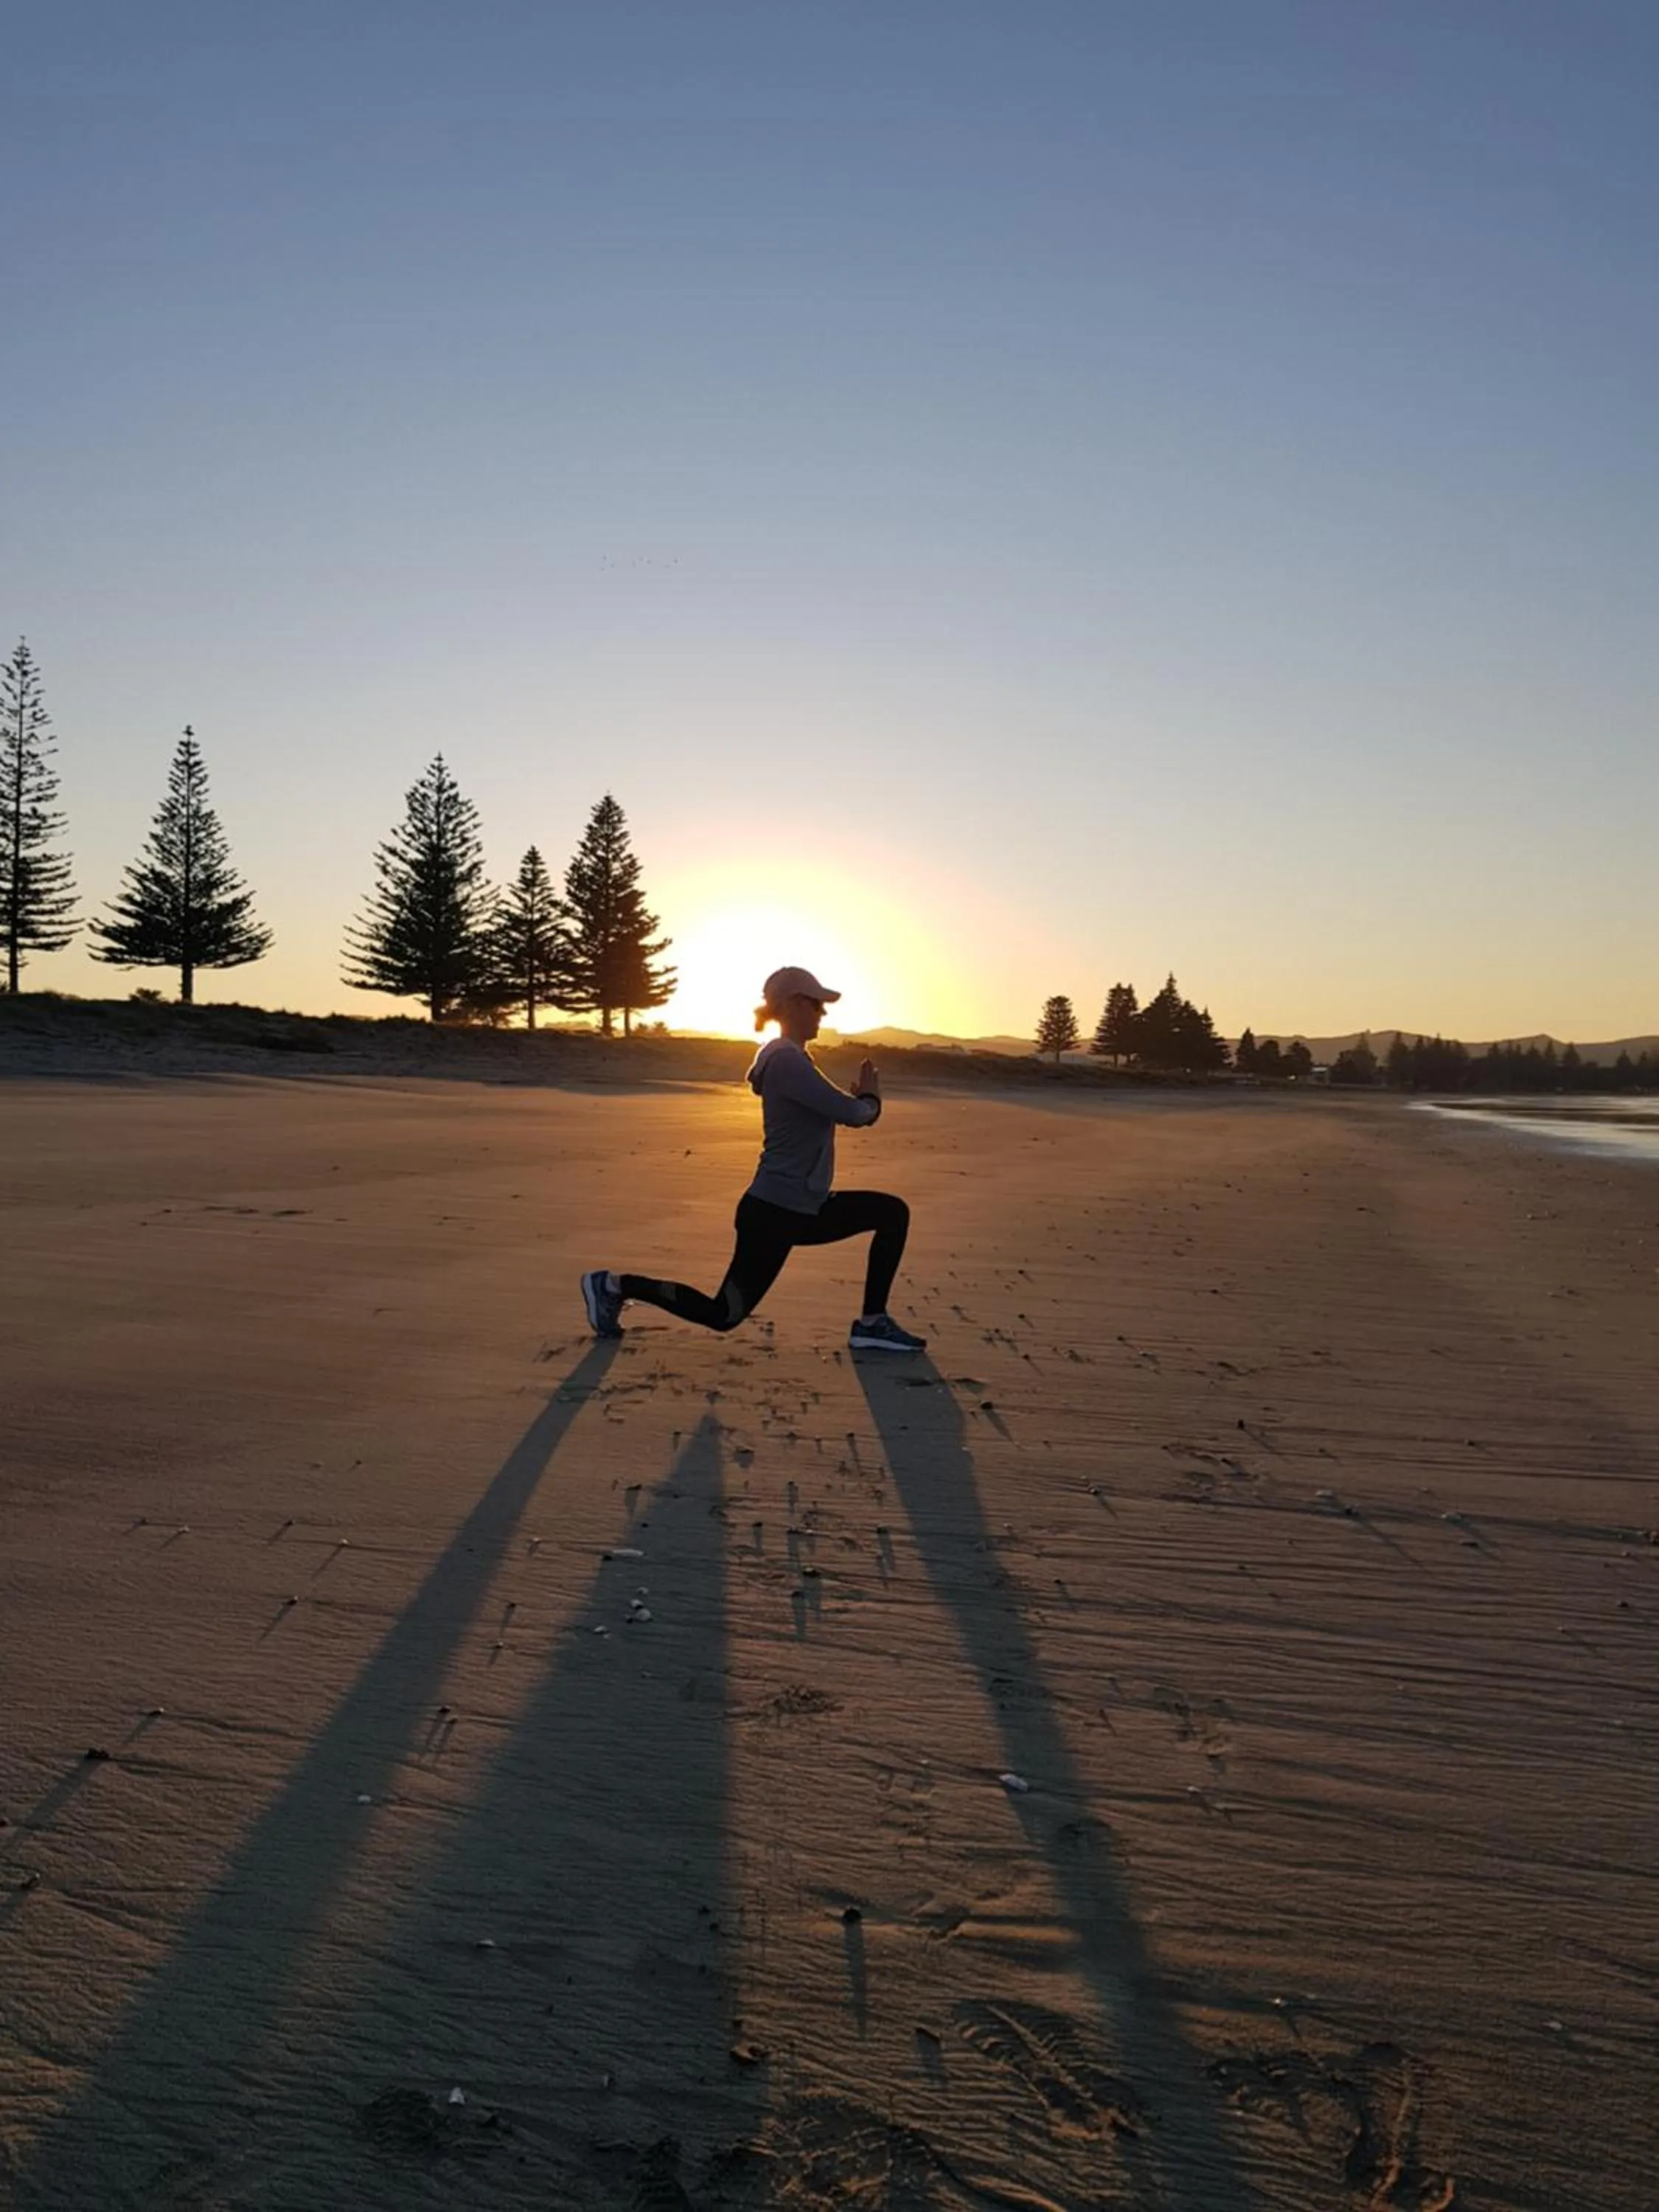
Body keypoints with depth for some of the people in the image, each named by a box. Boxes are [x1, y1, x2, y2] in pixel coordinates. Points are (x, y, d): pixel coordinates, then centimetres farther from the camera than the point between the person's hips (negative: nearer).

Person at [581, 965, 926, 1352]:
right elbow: (851, 1113, -22)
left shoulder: (788, 1058, 12)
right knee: (724, 1314, 2)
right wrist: (870, 1100, 0)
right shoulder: (788, 1061, -20)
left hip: (800, 1209, 10)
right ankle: (616, 1286, 13)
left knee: (893, 1212, 9)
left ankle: (872, 1324, 10)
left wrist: (861, 1100, 2)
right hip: (774, 1212, -10)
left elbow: (833, 1111, 21)